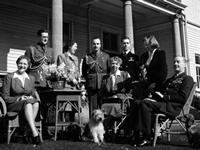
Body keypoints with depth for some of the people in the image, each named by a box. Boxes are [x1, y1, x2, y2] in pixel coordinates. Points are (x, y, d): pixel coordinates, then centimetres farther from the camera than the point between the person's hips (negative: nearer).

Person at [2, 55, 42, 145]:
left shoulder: (31, 78, 16)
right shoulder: (9, 77, 2)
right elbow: (5, 97, 0)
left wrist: (32, 97, -7)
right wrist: (19, 99, -15)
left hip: (29, 102, 3)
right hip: (13, 105, -3)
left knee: (36, 102, -32)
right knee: (28, 103, -36)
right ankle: (35, 133, -46)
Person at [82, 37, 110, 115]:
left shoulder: (106, 56, 11)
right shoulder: (87, 57, 9)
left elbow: (110, 70, 11)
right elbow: (83, 72, 15)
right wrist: (88, 79, 7)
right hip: (91, 85, 0)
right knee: (93, 106, 0)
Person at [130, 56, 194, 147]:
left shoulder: (188, 79, 8)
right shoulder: (170, 79, 33)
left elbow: (183, 97, -8)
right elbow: (161, 92, 23)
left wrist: (164, 97, -12)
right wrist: (153, 98, -1)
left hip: (173, 107, -8)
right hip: (162, 102, 8)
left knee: (145, 103, -29)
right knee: (137, 103, -15)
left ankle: (145, 138, -26)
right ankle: (138, 134, -22)